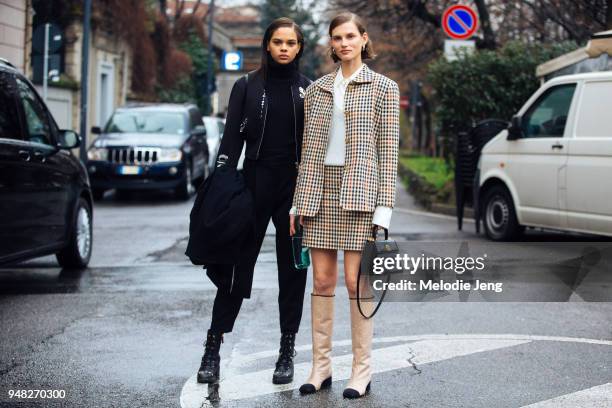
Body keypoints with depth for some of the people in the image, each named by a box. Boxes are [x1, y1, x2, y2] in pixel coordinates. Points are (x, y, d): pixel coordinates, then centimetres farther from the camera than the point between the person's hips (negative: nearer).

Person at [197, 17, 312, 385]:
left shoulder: (309, 90, 7)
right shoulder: (247, 86, 5)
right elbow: (232, 139, 0)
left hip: (296, 187, 1)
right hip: (255, 183, -1)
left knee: (293, 268, 5)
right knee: (238, 264, -1)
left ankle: (288, 349, 13)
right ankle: (214, 345, 5)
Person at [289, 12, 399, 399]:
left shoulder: (384, 88, 2)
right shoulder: (317, 89, 13)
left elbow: (388, 150, -2)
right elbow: (308, 149, 14)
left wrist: (384, 208, -9)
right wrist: (298, 203, 8)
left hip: (359, 189, -4)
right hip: (320, 187, 4)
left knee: (355, 280, -5)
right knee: (322, 280, 4)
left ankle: (362, 370, 3)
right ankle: (321, 366, 12)